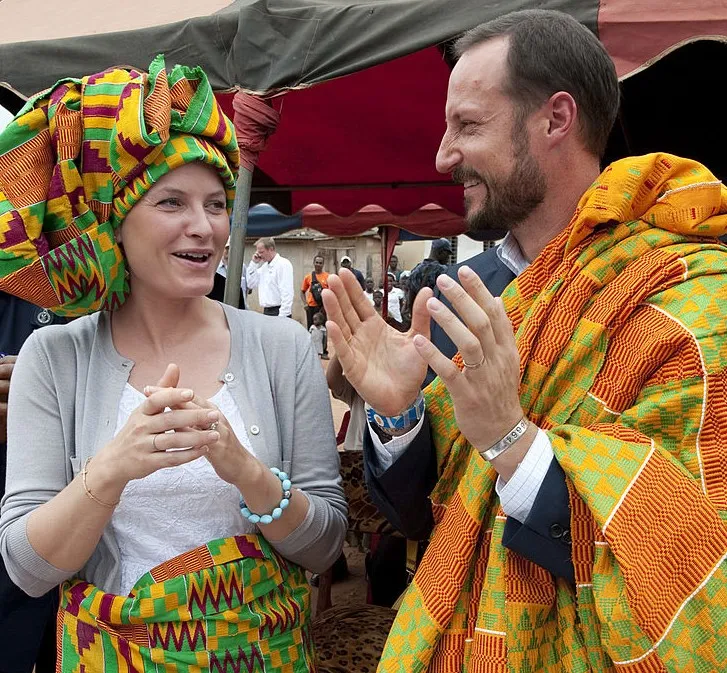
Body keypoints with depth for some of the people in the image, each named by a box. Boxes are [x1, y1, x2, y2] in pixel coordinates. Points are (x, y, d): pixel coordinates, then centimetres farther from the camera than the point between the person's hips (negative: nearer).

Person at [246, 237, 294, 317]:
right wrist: (253, 263, 7)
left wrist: (282, 316, -22)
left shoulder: (283, 264, -10)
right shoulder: (264, 266, 15)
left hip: (278, 311, -8)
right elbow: (251, 285, 14)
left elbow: (287, 293, -17)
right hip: (266, 311, 8)